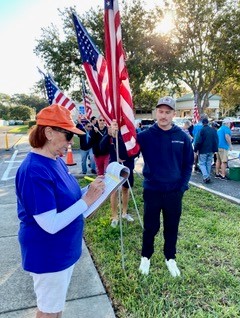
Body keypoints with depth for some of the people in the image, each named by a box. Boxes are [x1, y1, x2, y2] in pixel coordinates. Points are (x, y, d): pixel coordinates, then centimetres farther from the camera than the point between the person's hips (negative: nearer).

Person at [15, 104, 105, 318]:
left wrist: (89, 190, -7)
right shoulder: (35, 171, -29)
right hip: (48, 254, -8)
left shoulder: (57, 161, 0)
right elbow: (51, 225, -31)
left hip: (63, 249, 8)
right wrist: (87, 200, -27)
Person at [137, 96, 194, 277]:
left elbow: (188, 164, 3)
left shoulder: (183, 137, -4)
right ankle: (146, 257, 36)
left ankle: (170, 258, 38)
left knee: (172, 228, 16)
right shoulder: (145, 136, -9)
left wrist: (182, 187, -4)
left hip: (175, 192, 2)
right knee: (150, 227, 13)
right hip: (152, 191, -1)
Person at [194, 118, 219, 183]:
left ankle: (206, 177, -12)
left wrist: (195, 149, -5)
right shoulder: (214, 130, 6)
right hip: (211, 151, 5)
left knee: (202, 163, 2)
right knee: (209, 164, 14)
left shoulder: (202, 130, -13)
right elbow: (216, 141, 9)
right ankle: (208, 177, 20)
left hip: (203, 151, -5)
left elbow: (198, 141, -15)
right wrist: (215, 149, 14)